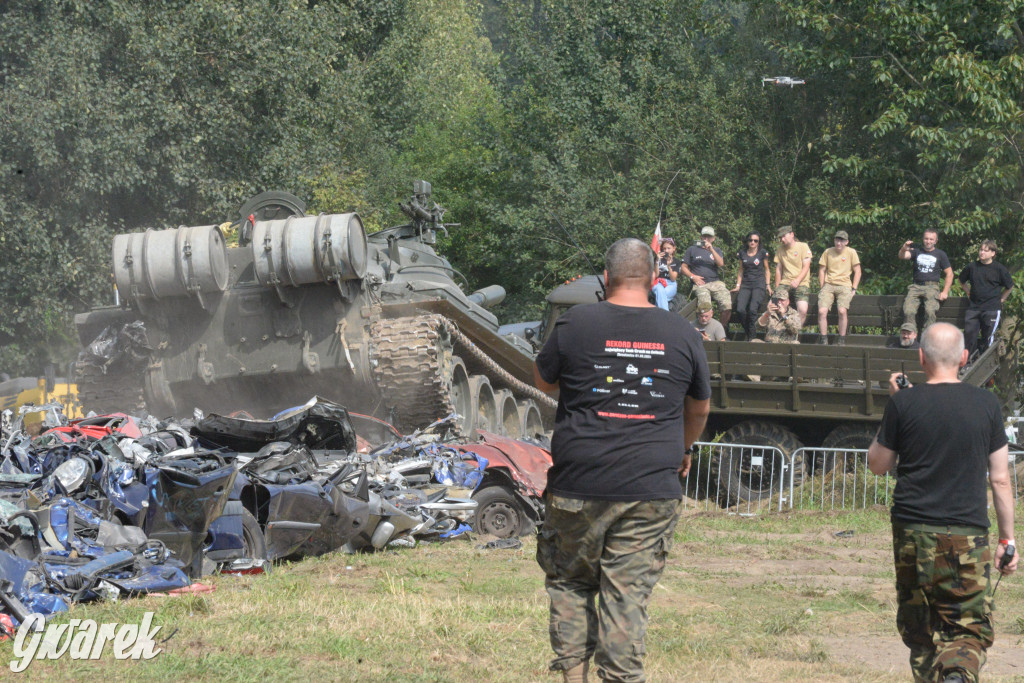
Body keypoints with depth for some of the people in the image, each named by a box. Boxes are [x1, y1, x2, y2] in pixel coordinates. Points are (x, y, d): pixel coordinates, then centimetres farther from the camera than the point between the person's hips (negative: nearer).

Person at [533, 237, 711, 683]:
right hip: (651, 491, 1)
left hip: (579, 488, -1)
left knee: (569, 581, 14)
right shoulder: (682, 335, 4)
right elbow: (699, 407, 19)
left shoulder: (575, 324, -3)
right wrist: (683, 450, 38)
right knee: (629, 594, 2)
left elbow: (543, 381, 13)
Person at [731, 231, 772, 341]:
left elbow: (767, 270, 13)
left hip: (759, 284, -3)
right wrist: (738, 285, 10)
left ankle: (752, 337, -14)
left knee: (752, 309, -24)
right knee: (740, 310, -19)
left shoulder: (762, 253, 6)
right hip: (745, 284, 3)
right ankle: (747, 334, -2)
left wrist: (768, 285, 4)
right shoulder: (742, 253, 13)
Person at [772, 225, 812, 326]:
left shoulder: (803, 246, 2)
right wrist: (777, 288, 7)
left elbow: (806, 267, -4)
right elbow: (778, 269, 16)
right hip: (785, 283, 3)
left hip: (801, 283, -3)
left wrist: (797, 280, -19)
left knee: (802, 310, -24)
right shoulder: (780, 250, 15)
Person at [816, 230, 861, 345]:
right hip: (828, 284, 2)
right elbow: (822, 270, 13)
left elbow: (857, 272, 6)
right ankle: (823, 339, -7)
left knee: (842, 310, -26)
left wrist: (853, 289, -2)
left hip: (844, 285, -2)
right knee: (822, 311, -20)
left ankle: (842, 339, -11)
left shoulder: (851, 252, 4)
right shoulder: (828, 252, 8)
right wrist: (822, 287, 4)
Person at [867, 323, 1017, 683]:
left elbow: (877, 464, 10)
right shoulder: (986, 404, 1)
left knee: (920, 630, 13)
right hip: (969, 536, 0)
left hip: (913, 532, 0)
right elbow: (1000, 479, 5)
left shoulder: (904, 403, -3)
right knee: (970, 629, 1)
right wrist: (1007, 538, 13)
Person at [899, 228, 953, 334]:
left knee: (930, 312, -28)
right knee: (908, 312, -22)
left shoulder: (940, 254, 12)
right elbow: (902, 256, -1)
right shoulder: (917, 251, 16)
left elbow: (949, 273, 12)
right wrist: (903, 249, -27)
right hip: (916, 286, 2)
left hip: (932, 287, -2)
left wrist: (945, 292, 0)